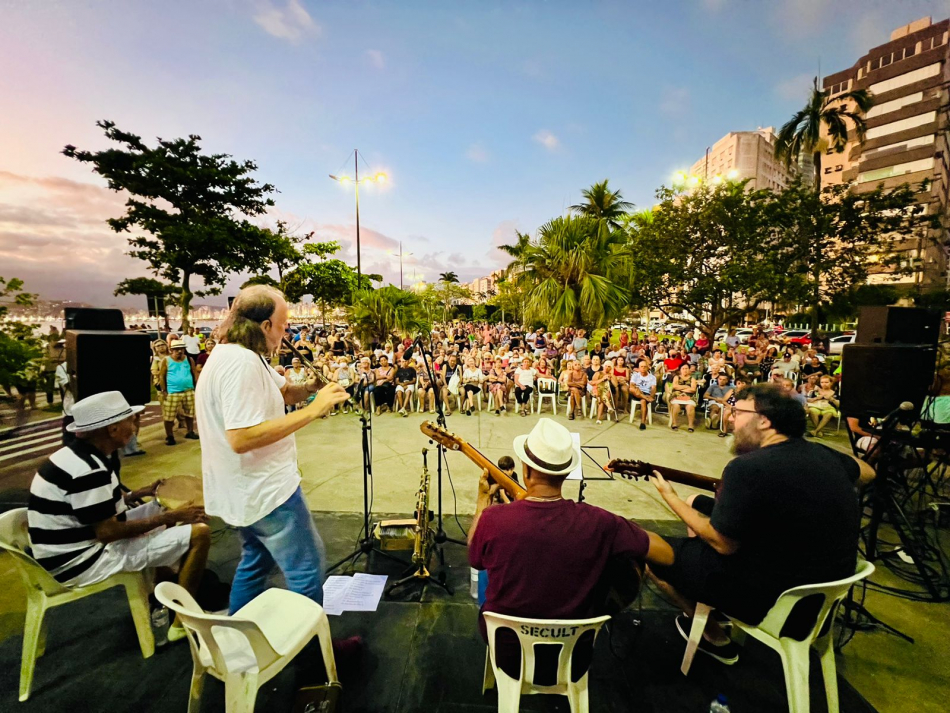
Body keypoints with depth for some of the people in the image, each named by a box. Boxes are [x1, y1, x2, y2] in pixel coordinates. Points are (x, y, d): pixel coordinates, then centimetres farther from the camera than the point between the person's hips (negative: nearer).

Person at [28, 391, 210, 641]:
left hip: (88, 539, 10)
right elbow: (108, 532, -24)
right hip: (82, 560, -10)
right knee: (199, 532, -19)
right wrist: (171, 517, -18)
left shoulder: (84, 454, 2)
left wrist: (142, 492, 9)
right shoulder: (87, 469, -28)